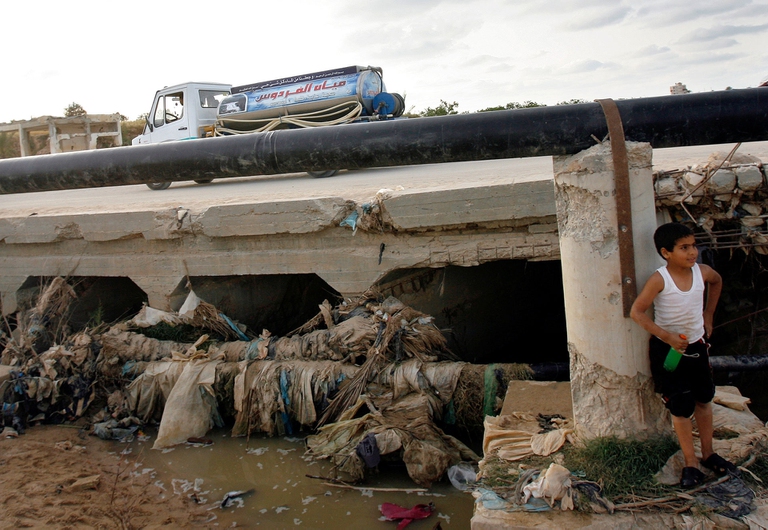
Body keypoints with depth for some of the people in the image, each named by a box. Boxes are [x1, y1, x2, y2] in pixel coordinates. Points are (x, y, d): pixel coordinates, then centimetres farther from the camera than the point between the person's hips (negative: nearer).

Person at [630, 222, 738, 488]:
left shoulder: (703, 272, -8)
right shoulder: (659, 279, -23)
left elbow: (717, 281, 17)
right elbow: (637, 312, -22)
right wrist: (666, 336, -28)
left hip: (697, 344, 5)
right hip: (668, 350, -5)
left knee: (704, 400, 17)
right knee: (681, 408, 5)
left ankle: (708, 454, 34)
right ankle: (691, 463, 20)